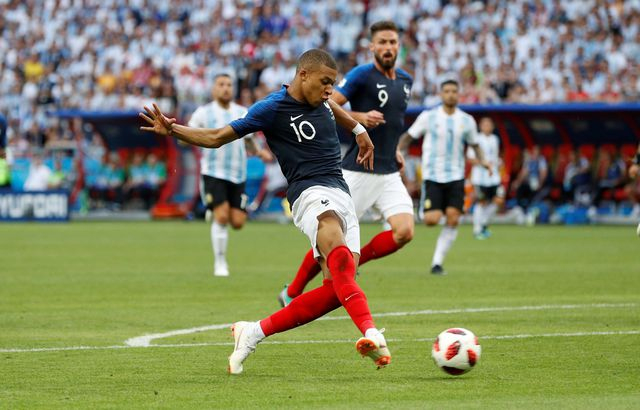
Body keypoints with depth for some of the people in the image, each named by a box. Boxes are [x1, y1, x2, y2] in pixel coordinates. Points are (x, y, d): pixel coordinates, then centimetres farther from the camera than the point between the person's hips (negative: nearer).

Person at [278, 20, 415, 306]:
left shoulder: (405, 80, 12)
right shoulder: (362, 75, -10)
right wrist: (359, 117, -27)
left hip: (389, 173, 6)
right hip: (358, 172, -6)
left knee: (404, 232, -14)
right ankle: (292, 294, 17)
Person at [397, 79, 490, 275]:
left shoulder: (467, 120, 5)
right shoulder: (428, 117, -1)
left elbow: (474, 144, 18)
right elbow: (409, 136, 7)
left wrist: (482, 160, -1)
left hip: (455, 177, 2)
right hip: (432, 176, -2)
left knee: (453, 219, -12)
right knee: (432, 220, -15)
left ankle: (437, 263, -3)